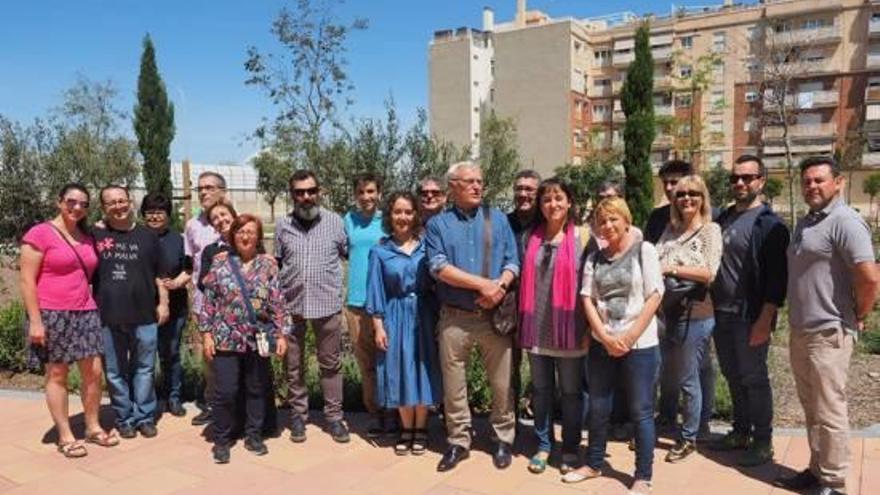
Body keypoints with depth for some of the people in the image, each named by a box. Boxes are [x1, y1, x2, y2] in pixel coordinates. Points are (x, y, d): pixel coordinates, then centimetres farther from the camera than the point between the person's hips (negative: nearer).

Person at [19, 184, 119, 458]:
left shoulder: (88, 238, 13)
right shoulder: (40, 233, -6)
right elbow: (27, 281, -10)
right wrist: (35, 320, -14)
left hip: (85, 313, 6)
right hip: (52, 315, -6)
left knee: (94, 373, 7)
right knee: (57, 375, 4)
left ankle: (93, 427, 23)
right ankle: (65, 436, 15)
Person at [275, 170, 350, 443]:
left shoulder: (335, 221, 0)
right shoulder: (282, 225, 4)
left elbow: (350, 253, 9)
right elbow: (276, 263, 12)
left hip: (328, 303, -1)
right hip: (291, 305, 2)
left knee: (330, 364, 8)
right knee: (294, 365, 12)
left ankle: (334, 416, 20)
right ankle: (298, 414, 27)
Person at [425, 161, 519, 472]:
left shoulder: (498, 219, 7)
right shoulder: (438, 224, 2)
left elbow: (512, 262, 3)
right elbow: (439, 267, -10)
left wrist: (499, 287, -17)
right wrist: (482, 284, -16)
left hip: (494, 316, 1)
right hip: (454, 318, 0)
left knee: (502, 383, 7)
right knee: (453, 384, 9)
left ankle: (504, 439, 25)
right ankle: (458, 442, 25)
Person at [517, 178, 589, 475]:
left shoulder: (582, 237, -3)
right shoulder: (531, 237, 7)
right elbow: (525, 283, 11)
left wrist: (589, 328, -7)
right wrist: (523, 323, 8)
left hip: (569, 328, -3)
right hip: (537, 328, 3)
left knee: (570, 391, 9)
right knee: (541, 390, 13)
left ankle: (570, 449, 24)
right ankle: (543, 446, 27)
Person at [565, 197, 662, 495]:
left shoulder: (644, 250, -3)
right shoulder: (595, 258, 8)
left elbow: (654, 296, -9)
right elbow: (587, 299, 3)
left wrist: (628, 337, -13)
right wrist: (605, 337, -10)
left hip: (639, 344, -4)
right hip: (601, 343, 4)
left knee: (641, 411, 4)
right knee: (598, 408, 13)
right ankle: (594, 464, 30)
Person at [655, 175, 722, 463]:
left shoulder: (711, 230, -4)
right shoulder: (670, 229, 11)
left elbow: (709, 274, -13)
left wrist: (672, 269, -17)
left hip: (694, 315, -5)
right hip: (666, 312, 5)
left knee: (687, 380, 6)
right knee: (666, 375, 15)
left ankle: (689, 438, 23)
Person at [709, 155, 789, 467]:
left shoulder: (769, 224, -9)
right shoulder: (722, 219, 12)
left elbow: (777, 277, -14)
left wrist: (764, 320, -18)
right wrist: (712, 307, 9)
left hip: (750, 317, -6)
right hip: (721, 314, 6)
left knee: (754, 379, 4)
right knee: (733, 377, 16)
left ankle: (763, 442, 17)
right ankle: (741, 432, 30)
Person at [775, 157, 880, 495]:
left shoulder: (845, 221, -15)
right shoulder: (805, 222, 13)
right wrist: (796, 322, 14)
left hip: (828, 334, -9)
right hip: (799, 331, 9)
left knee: (829, 412, 2)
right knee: (811, 409, 18)